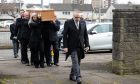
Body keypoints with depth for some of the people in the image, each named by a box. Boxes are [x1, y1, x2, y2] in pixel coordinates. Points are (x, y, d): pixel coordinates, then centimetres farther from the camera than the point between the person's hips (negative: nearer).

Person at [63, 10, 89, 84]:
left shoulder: (83, 23, 7)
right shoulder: (68, 23, -5)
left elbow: (85, 35, 10)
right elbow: (65, 35, -6)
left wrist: (87, 45, 4)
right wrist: (65, 46, -11)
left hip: (80, 46, 4)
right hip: (72, 46, -4)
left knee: (77, 62, 11)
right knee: (75, 62, -11)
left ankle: (72, 75, 27)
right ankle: (78, 78, -13)